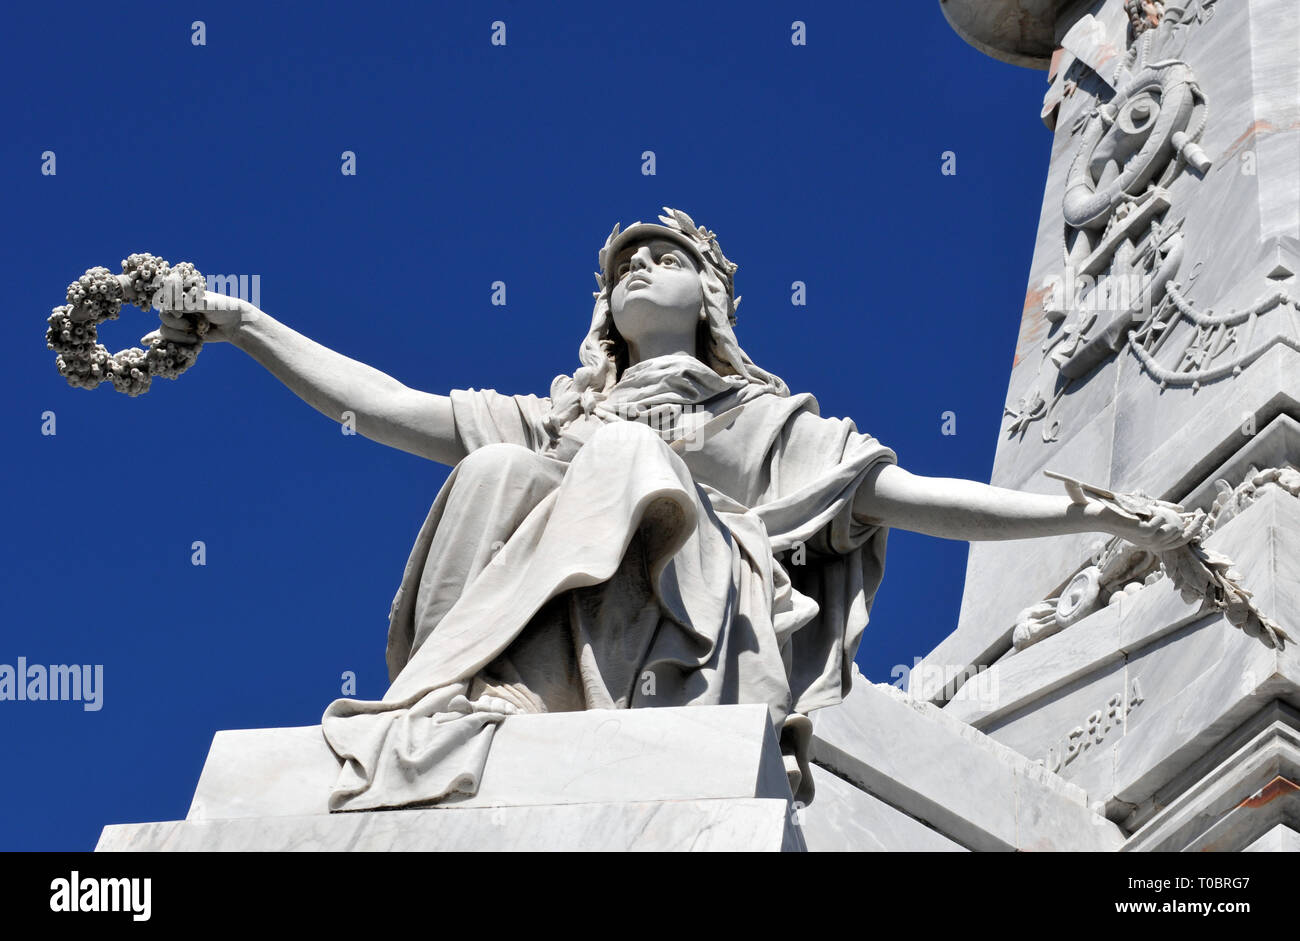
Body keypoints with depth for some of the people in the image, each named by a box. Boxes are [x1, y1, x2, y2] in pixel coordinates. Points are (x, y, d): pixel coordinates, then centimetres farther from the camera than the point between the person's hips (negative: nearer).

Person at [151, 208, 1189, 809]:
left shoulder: (766, 421, 28)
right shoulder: (555, 421, 35)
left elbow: (915, 496, 19)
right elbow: (390, 406, 28)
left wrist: (1103, 515, 10)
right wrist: (248, 327, 23)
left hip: (691, 650, -2)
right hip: (554, 650, 2)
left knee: (622, 456, -23)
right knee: (497, 471, -20)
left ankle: (479, 701, -39)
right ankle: (465, 701, -40)